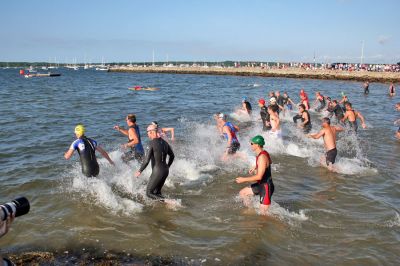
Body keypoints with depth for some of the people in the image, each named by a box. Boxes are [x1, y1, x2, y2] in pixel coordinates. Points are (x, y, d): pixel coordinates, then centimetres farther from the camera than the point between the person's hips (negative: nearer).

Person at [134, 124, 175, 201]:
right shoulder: (164, 142, 7)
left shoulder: (151, 143, -15)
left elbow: (147, 160, -18)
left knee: (149, 193, 5)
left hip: (157, 172, -8)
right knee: (157, 192, 22)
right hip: (165, 171, 8)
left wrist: (140, 171, -4)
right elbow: (172, 156, 18)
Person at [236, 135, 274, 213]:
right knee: (242, 193, 18)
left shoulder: (262, 157, -26)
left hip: (266, 186, -10)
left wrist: (244, 179, -21)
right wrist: (256, 167, 23)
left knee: (264, 213, -4)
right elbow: (269, 162, 28)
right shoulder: (262, 153, 3)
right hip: (261, 184, 10)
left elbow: (259, 177, -29)